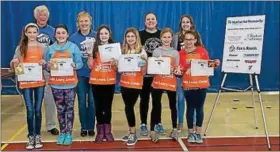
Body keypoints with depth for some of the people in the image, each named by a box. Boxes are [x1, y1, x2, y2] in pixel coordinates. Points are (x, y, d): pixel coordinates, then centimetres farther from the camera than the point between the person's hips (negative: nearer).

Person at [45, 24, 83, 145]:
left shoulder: (74, 47, 0)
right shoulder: (50, 48, 6)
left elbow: (80, 63, 0)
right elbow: (46, 66, 9)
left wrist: (74, 65, -21)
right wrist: (49, 65, -13)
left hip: (70, 83, -2)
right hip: (56, 83, 2)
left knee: (69, 108, 3)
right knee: (60, 109, 8)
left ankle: (69, 133, 12)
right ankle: (62, 133, 19)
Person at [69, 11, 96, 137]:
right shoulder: (73, 38, 0)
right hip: (80, 74, 0)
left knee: (92, 101, 5)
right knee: (82, 101, 7)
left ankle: (91, 127, 17)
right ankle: (83, 127, 19)